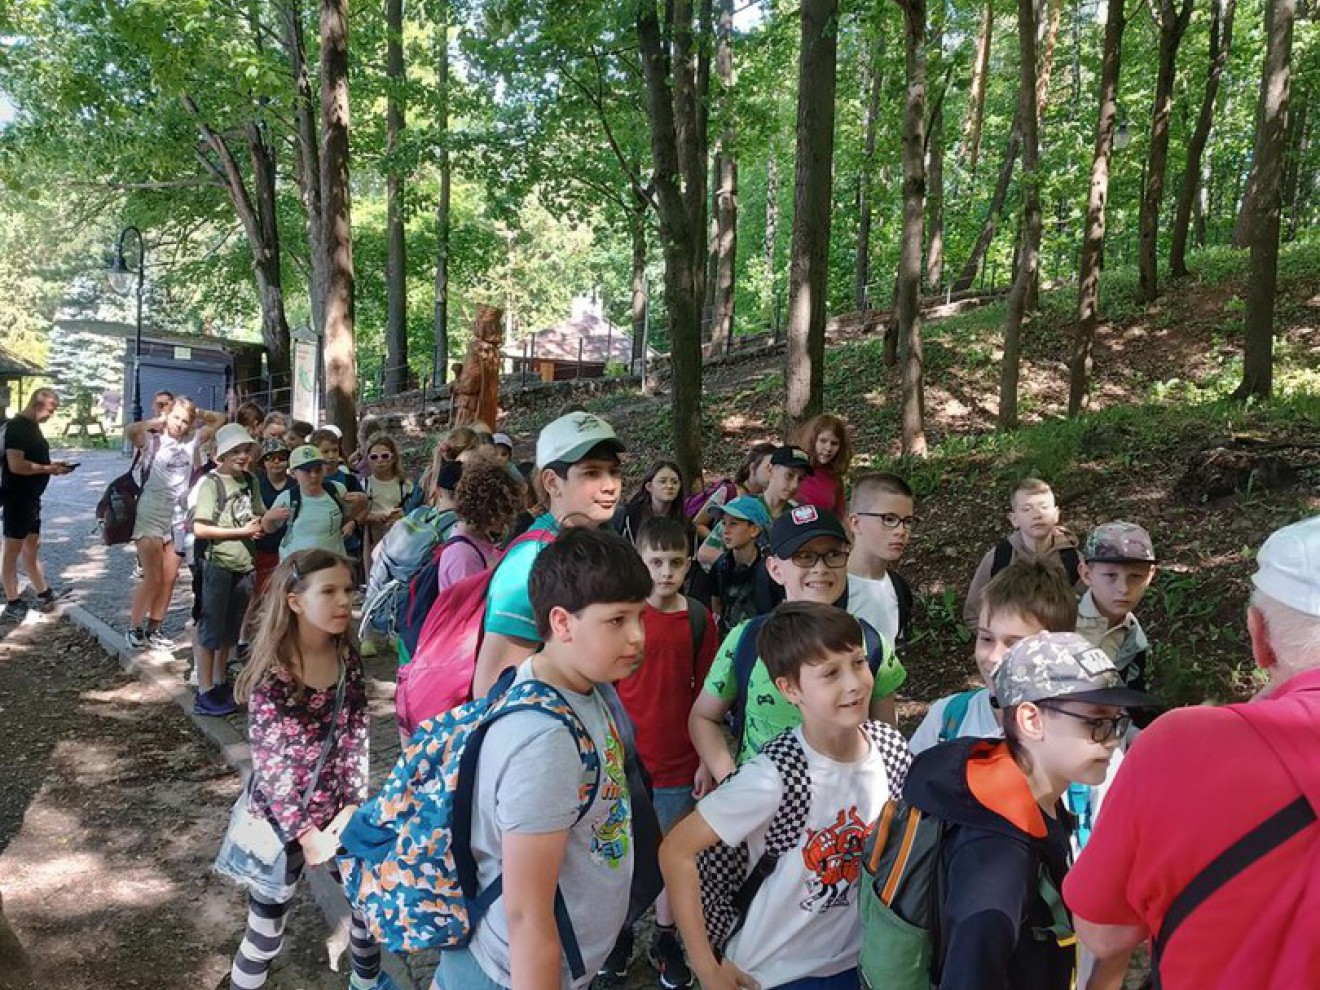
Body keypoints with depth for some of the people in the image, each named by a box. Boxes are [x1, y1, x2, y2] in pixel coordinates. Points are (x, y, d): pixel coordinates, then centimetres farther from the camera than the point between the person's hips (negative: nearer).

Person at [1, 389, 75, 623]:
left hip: (31, 496, 10)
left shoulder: (32, 427, 13)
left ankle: (44, 594, 27)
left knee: (32, 546, 17)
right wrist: (48, 469, -16)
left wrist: (52, 464, 8)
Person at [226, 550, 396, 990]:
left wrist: (353, 806, -10)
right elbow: (269, 765, -18)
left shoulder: (347, 658, -5)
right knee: (266, 933, 6)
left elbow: (357, 738, -2)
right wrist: (306, 833, -16)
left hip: (339, 814, 6)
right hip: (281, 820, -5)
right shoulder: (272, 674, -21)